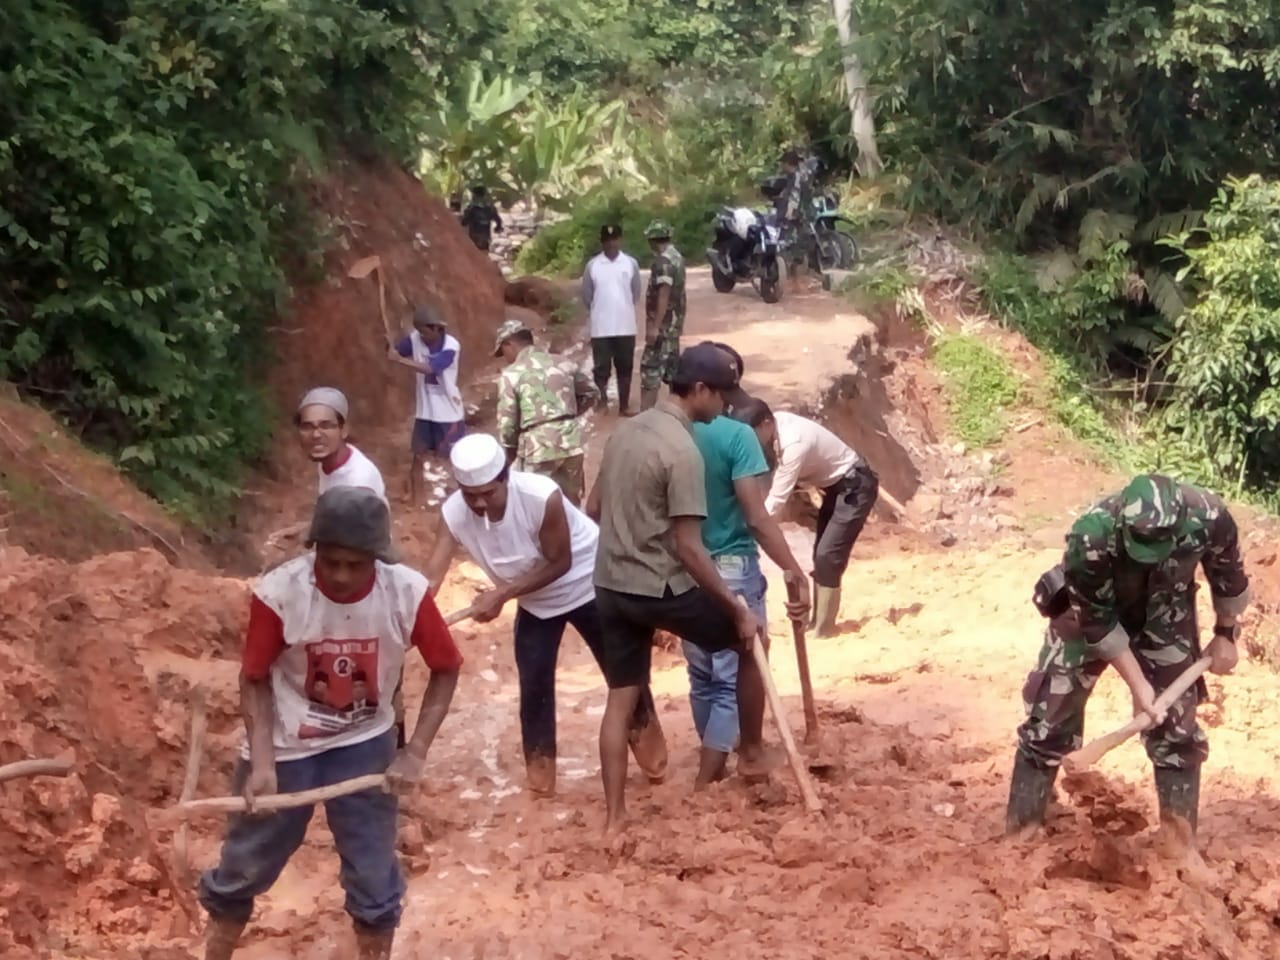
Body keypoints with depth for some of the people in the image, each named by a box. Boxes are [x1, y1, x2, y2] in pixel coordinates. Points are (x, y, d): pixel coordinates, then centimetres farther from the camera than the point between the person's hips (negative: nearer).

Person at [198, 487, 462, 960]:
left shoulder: (407, 593, -22)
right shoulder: (278, 592, -26)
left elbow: (445, 670, -6)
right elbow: (255, 681, -11)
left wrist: (416, 752, -13)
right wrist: (262, 763, -20)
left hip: (364, 744, 1)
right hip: (284, 746, -1)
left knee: (374, 874, 5)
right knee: (243, 868, 12)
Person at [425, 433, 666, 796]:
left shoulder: (542, 496, -37)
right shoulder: (453, 513, -25)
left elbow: (559, 563, -26)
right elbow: (432, 575, -30)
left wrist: (501, 595, -31)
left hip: (587, 585, -3)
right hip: (535, 601, 3)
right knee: (533, 684, -1)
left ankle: (649, 745, 32)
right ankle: (540, 771, 16)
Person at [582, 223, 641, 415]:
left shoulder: (631, 263, 0)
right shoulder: (592, 265, -3)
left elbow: (636, 293, 8)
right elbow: (587, 296, 4)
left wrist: (622, 310, 11)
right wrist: (601, 311, 9)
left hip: (625, 327, 1)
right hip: (601, 328, -1)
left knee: (624, 368, 8)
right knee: (601, 369, 1)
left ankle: (624, 406, 17)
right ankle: (602, 406, 8)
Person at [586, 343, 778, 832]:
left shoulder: (625, 430, 7)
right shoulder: (683, 451, -18)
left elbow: (594, 507, 16)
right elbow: (688, 548, -21)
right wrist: (738, 610, -15)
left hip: (611, 585, 7)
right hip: (661, 587, -7)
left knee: (621, 698, 12)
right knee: (751, 641, 14)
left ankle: (614, 814, 13)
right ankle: (751, 752, 26)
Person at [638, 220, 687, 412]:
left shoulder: (663, 261, -18)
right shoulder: (676, 256, 12)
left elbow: (663, 295, -24)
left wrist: (655, 326, -26)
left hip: (662, 324, -10)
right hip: (674, 322, 10)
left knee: (651, 368, -10)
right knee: (672, 366, 15)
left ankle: (645, 412, -12)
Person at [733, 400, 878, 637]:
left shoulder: (794, 443, -34)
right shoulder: (776, 426, -9)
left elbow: (777, 499, -35)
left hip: (855, 486, -10)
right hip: (836, 484, 10)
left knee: (828, 555, -14)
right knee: (821, 555, 14)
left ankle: (823, 630, -6)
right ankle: (818, 622, 25)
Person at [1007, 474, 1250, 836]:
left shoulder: (1208, 517, -33)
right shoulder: (1091, 536, -40)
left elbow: (1227, 572, -8)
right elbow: (1099, 622, -26)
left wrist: (1225, 634, 4)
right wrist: (1138, 684, -23)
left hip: (1164, 617, 2)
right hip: (1090, 612, -2)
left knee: (1176, 724, 2)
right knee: (1050, 717, -1)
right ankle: (1022, 826, 12)